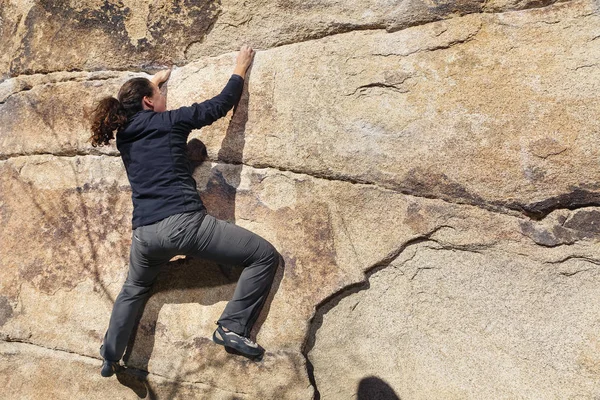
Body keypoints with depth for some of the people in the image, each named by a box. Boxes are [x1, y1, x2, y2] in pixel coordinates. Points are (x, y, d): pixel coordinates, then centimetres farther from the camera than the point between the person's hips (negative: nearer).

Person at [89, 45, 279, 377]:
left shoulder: (123, 134, 18)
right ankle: (232, 328, -2)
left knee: (132, 291, 35)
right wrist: (240, 70, 23)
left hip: (144, 234, 7)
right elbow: (220, 105, 8)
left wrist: (155, 80, 55)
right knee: (265, 256, 1)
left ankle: (109, 358, 41)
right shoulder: (168, 121, 2)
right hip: (183, 222, -7)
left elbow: (131, 104, 41)